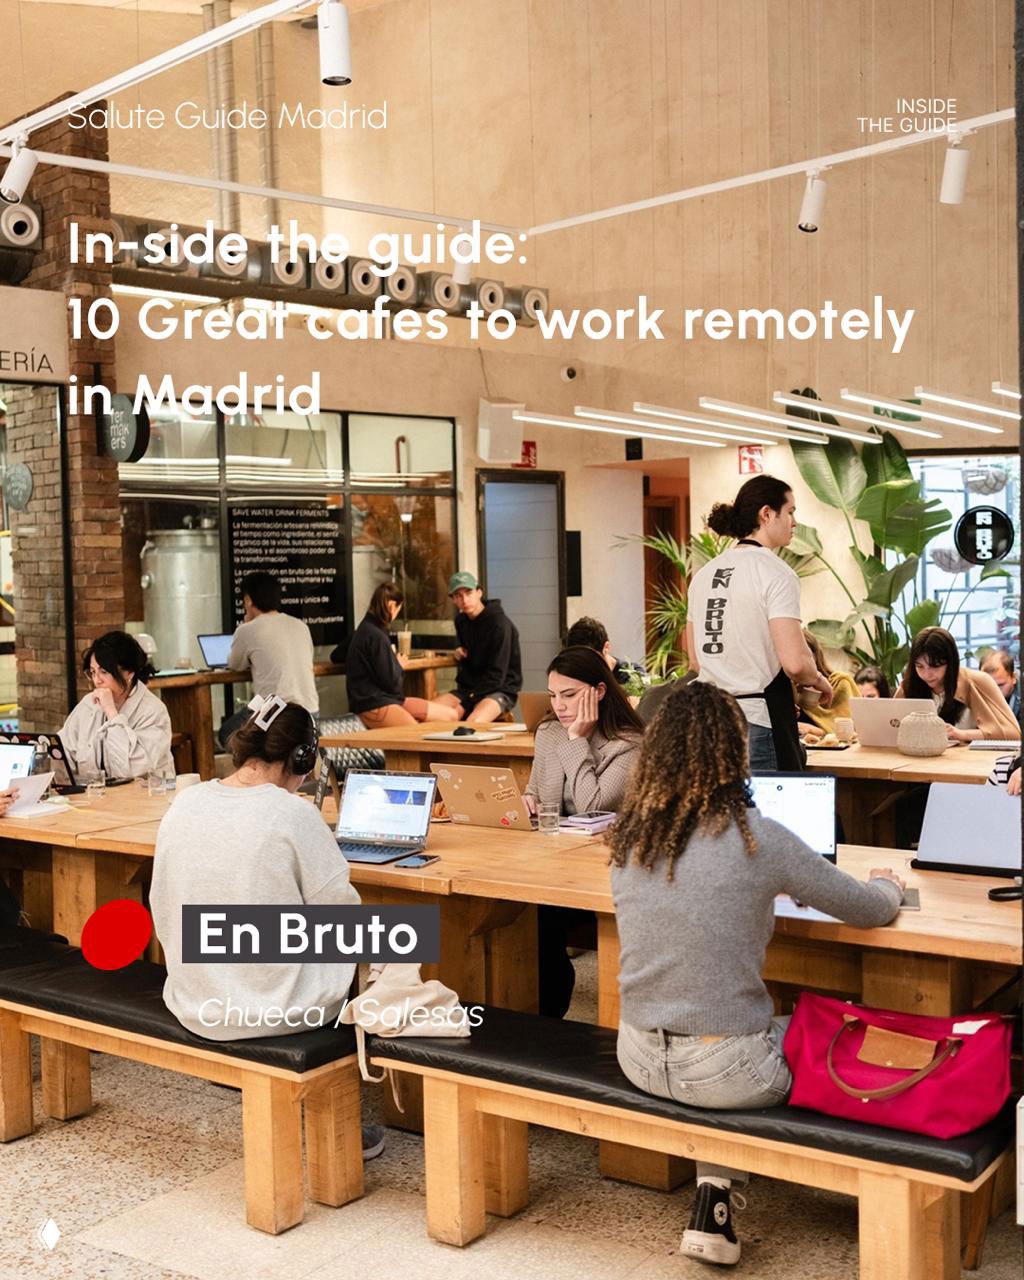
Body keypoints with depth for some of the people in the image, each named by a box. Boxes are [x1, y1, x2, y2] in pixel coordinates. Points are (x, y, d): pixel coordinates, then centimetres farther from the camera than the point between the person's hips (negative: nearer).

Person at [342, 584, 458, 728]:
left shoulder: (365, 629, 12)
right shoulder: (376, 636, -16)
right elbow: (390, 681, -16)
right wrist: (399, 665, 7)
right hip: (374, 708, -10)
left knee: (451, 715, 4)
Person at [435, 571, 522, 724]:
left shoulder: (499, 622, -15)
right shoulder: (461, 620, 8)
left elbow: (497, 674, -17)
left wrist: (465, 703, -20)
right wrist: (461, 652, 4)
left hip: (501, 689, -7)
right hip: (468, 688, 7)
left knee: (473, 723, -37)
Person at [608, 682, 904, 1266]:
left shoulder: (628, 836, -2)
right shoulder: (757, 838, -17)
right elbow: (870, 910, -3)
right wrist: (889, 884, 18)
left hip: (638, 1058, 5)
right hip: (724, 1072, -4)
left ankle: (713, 1204, 21)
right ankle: (717, 1194, 21)